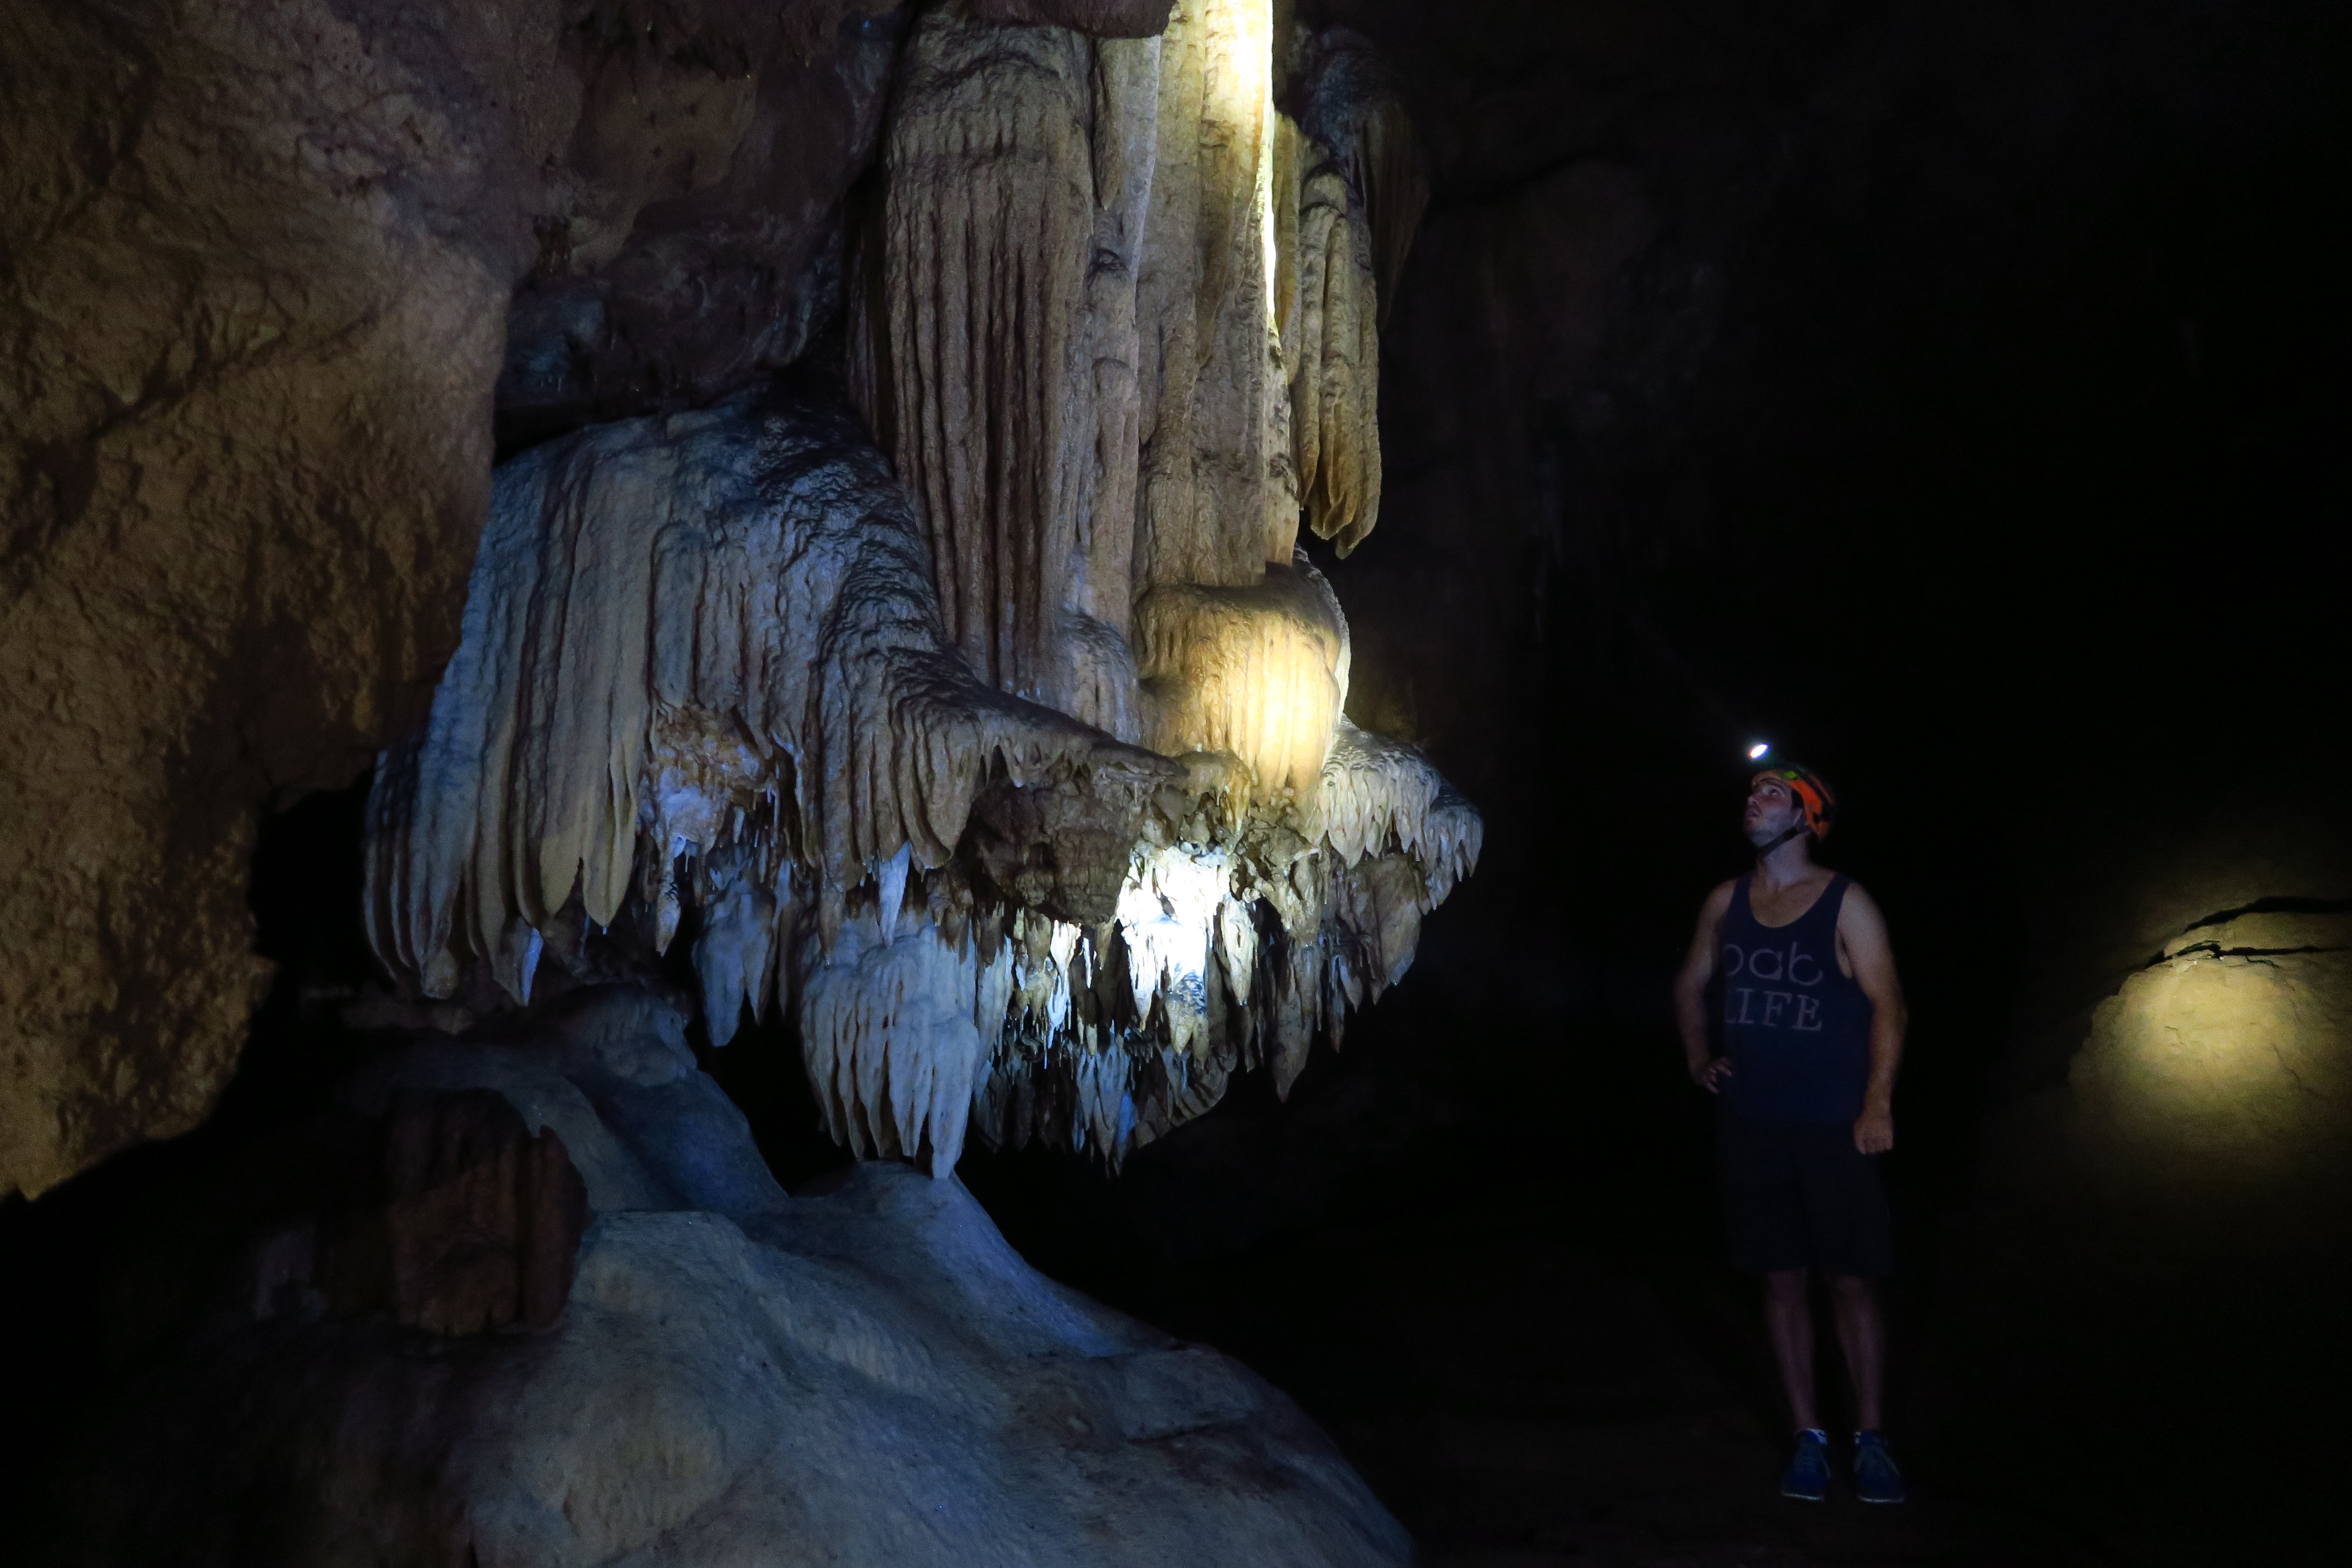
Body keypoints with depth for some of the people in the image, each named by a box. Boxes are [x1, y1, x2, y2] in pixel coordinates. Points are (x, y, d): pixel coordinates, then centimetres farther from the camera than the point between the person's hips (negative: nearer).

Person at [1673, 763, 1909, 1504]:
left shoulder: (1845, 903, -5)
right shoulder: (1725, 902, 6)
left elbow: (1886, 1002, -8)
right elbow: (1691, 984, 21)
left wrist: (1878, 1105, -15)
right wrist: (1698, 1056, 7)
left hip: (1833, 1129, -3)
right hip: (1751, 1126, 3)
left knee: (1852, 1282, 1)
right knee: (1782, 1281, 8)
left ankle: (1871, 1438, 18)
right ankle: (1808, 1438, 19)